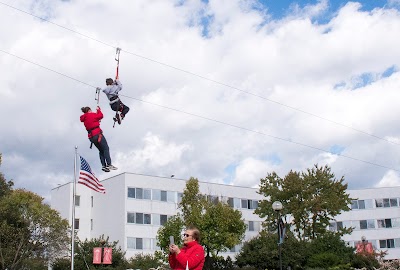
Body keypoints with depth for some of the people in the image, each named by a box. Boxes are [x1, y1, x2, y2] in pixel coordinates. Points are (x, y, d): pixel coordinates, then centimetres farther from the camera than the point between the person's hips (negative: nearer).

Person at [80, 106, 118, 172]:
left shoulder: (84, 119, 18)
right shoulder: (91, 115, -4)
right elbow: (101, 115, 3)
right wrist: (98, 110, 17)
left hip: (91, 136, 8)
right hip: (97, 134, -8)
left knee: (101, 150, 14)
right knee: (106, 148, -6)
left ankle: (103, 165, 1)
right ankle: (109, 164, -17)